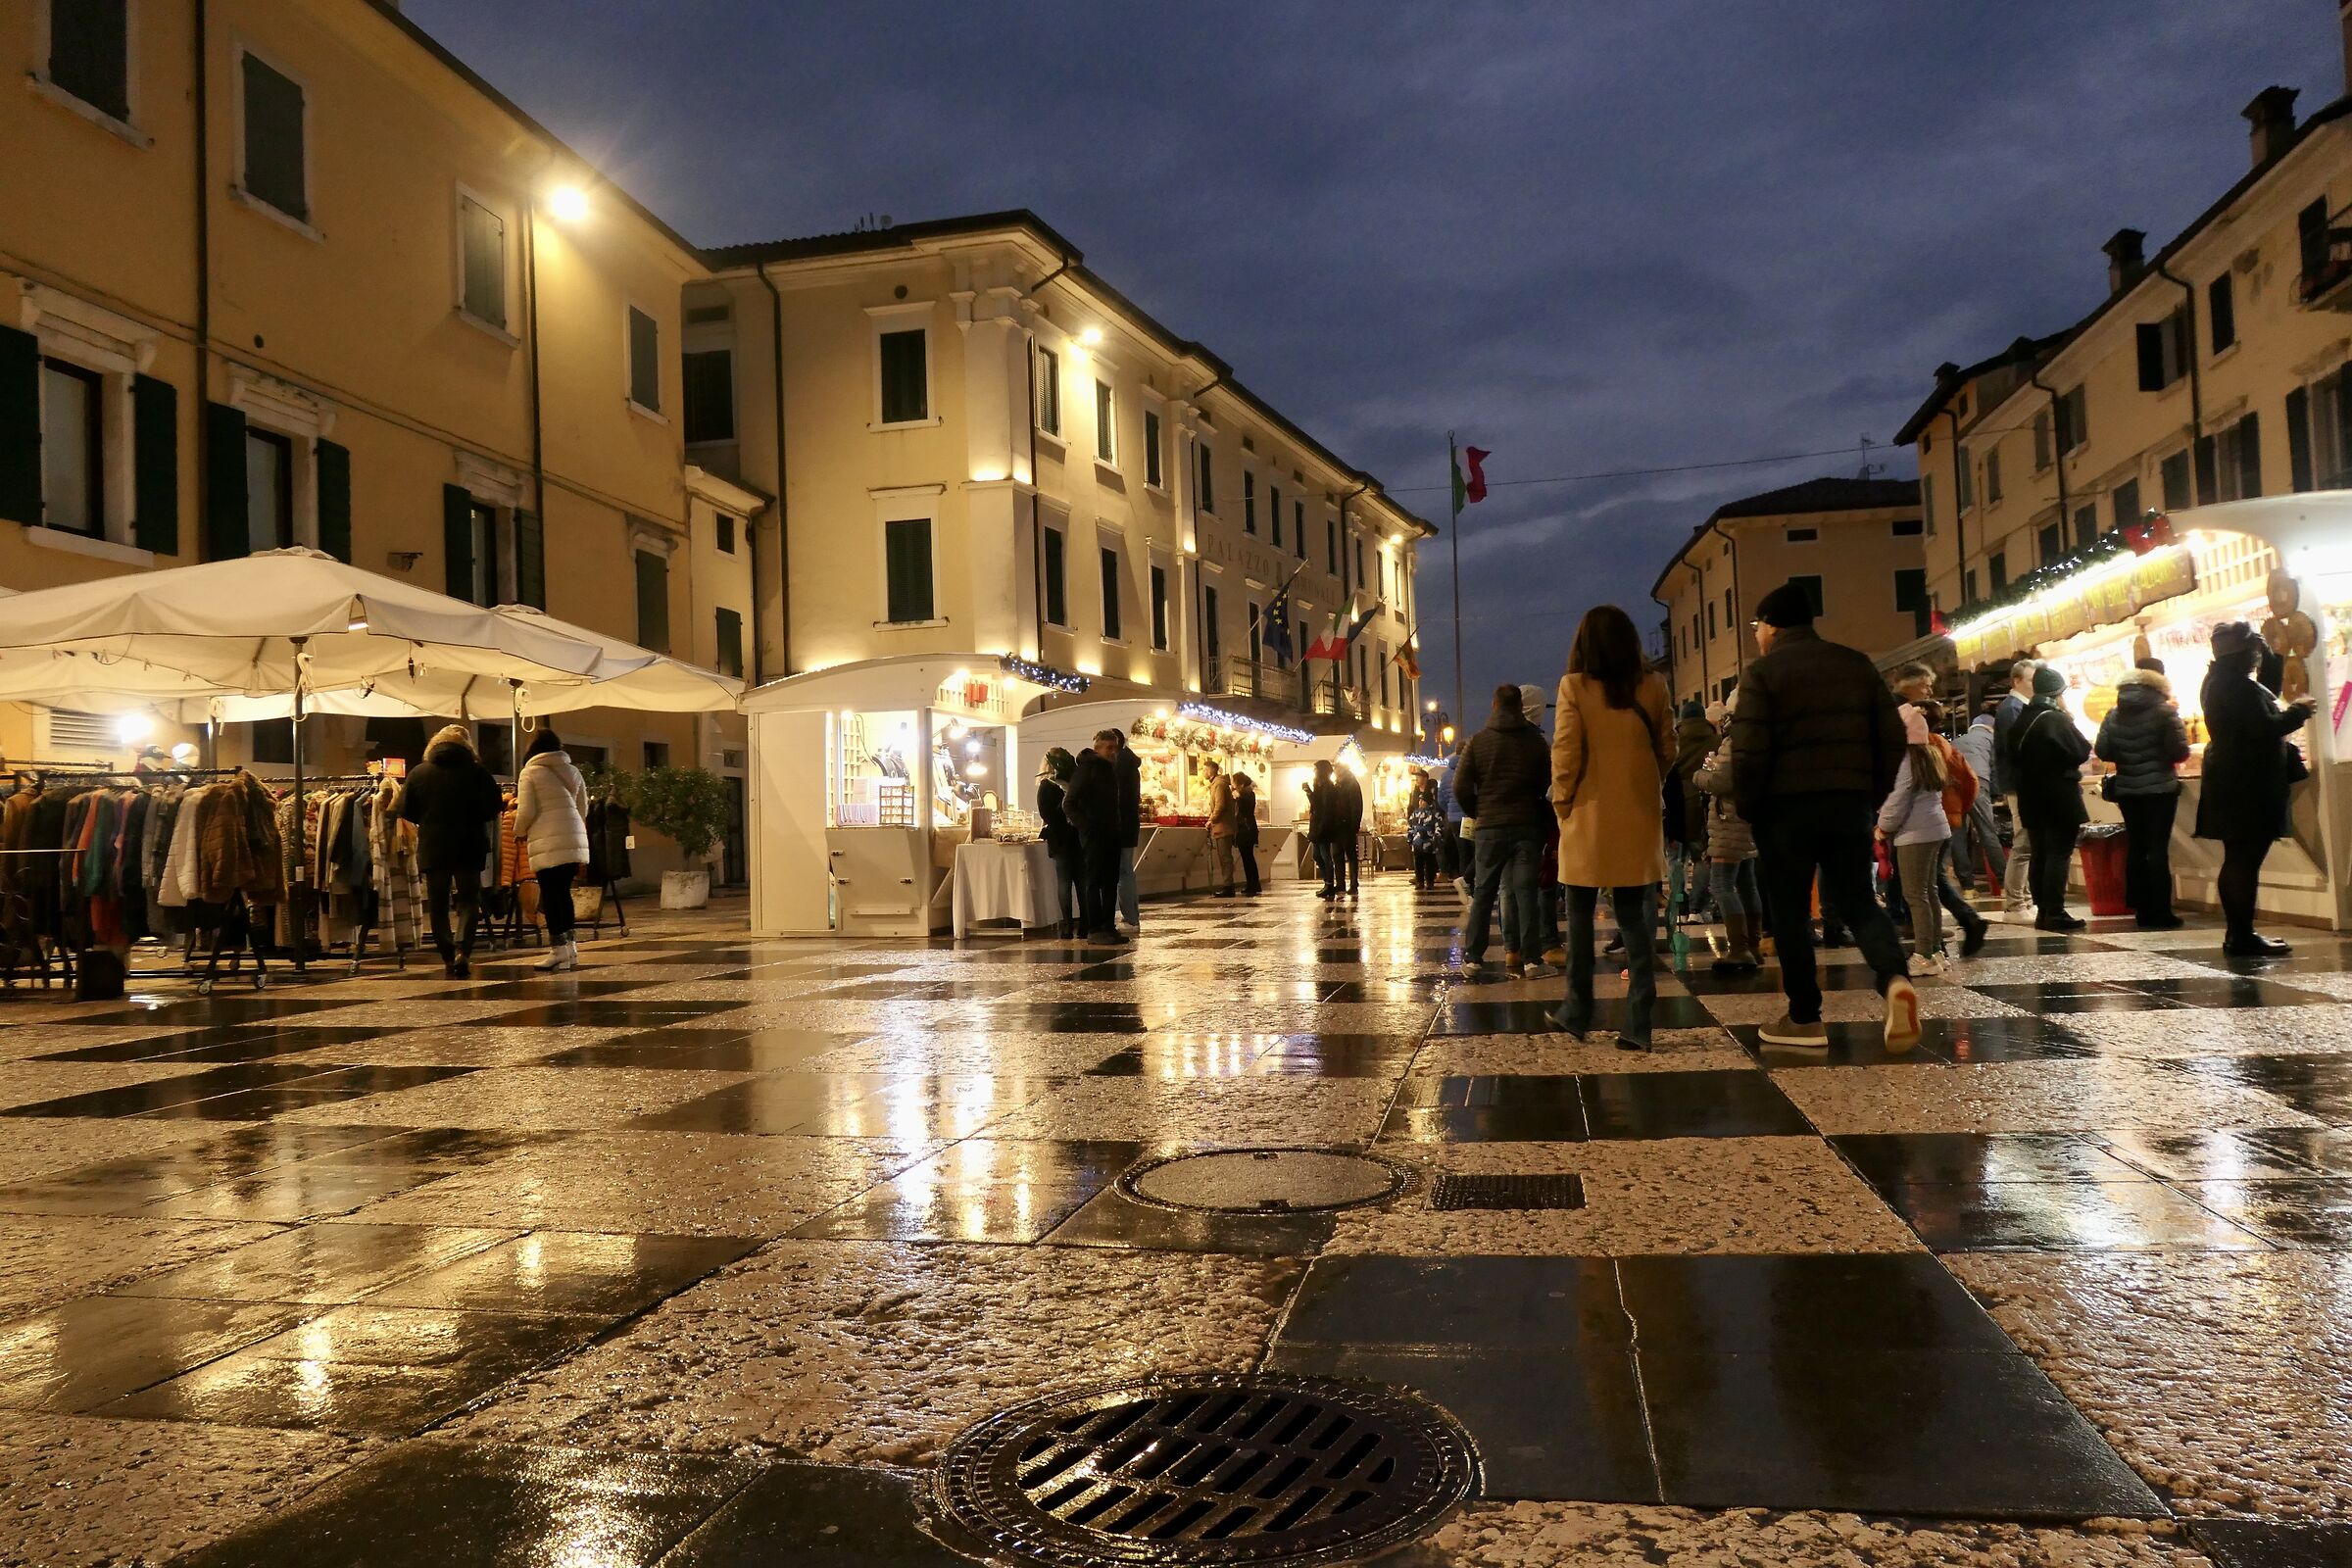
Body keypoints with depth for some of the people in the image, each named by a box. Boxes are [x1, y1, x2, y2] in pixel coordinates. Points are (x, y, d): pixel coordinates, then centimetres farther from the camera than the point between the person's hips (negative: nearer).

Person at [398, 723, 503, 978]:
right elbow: (492, 808, -7)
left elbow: (406, 812, 0)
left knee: (437, 904, 12)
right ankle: (462, 950, -13)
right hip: (469, 848, -1)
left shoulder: (418, 773, 0)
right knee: (469, 899, 7)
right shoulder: (477, 772, -4)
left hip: (432, 849, 1)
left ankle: (448, 957, 12)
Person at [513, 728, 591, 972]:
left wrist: (520, 832, 13)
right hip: (574, 838, 6)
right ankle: (569, 946, 11)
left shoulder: (530, 773, -1)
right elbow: (583, 809, 18)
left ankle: (559, 949, -2)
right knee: (563, 892, 12)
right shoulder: (572, 771, 16)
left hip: (548, 843, -6)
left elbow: (526, 812, -6)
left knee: (550, 895, -1)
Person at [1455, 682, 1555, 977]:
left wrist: (1475, 812, 9)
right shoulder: (1535, 740, -1)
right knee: (1525, 891, 2)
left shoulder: (1478, 741, -3)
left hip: (1489, 827, 0)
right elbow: (1547, 782, 3)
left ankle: (1473, 955, 7)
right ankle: (1529, 956, -2)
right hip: (1527, 826, 0)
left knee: (1483, 892, 7)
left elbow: (1461, 786, -6)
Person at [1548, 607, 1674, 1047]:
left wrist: (1562, 801, 2)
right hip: (1640, 817, 3)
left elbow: (1566, 752, -10)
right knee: (1636, 919, 6)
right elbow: (1667, 750, 4)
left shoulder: (1575, 686, -8)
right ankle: (1637, 1024, 2)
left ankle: (1577, 1012, 18)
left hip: (1591, 816, -2)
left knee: (1580, 917, 11)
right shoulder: (1653, 685, 1)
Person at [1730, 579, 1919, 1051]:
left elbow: (1749, 750, -14)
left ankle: (1804, 1018, 11)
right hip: (1849, 802, 4)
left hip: (1786, 805, -4)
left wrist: (1748, 807, -2)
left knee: (1789, 910, 7)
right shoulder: (1857, 664, 11)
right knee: (1857, 899, 13)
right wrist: (1874, 793, 17)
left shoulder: (1763, 671, -5)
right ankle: (1894, 978, -13)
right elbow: (1892, 736, 9)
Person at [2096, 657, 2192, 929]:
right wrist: (2160, 755, 9)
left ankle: (2142, 909, 13)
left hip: (2127, 790, 4)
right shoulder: (2164, 712, -9)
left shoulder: (2114, 715, 3)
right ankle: (2160, 913, -2)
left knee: (2135, 847, 10)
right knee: (2158, 848, -2)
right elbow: (2180, 752, -12)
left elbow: (2102, 751, 0)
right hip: (2159, 789, -4)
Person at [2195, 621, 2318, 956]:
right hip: (2248, 787, -11)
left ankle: (2237, 934, 19)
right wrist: (2298, 711, -9)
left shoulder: (2219, 682, 14)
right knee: (2246, 862, -8)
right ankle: (2243, 937, -6)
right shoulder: (2238, 686, -17)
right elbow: (2264, 728, -22)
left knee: (2236, 861, 14)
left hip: (2230, 785, 11)